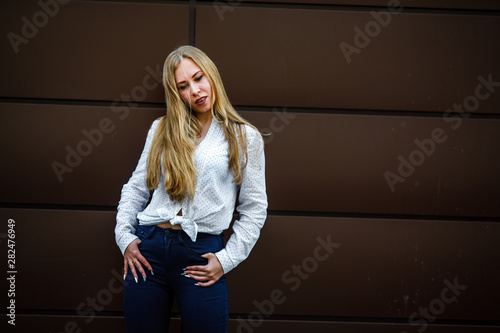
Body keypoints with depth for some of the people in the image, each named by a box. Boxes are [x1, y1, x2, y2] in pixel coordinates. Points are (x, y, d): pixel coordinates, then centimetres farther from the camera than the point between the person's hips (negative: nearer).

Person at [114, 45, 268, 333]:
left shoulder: (245, 137, 3)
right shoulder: (162, 129, 12)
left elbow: (254, 209, 3)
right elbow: (136, 187, 14)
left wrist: (226, 259, -5)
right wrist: (125, 236, 1)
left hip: (202, 253, -2)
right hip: (148, 248, 3)